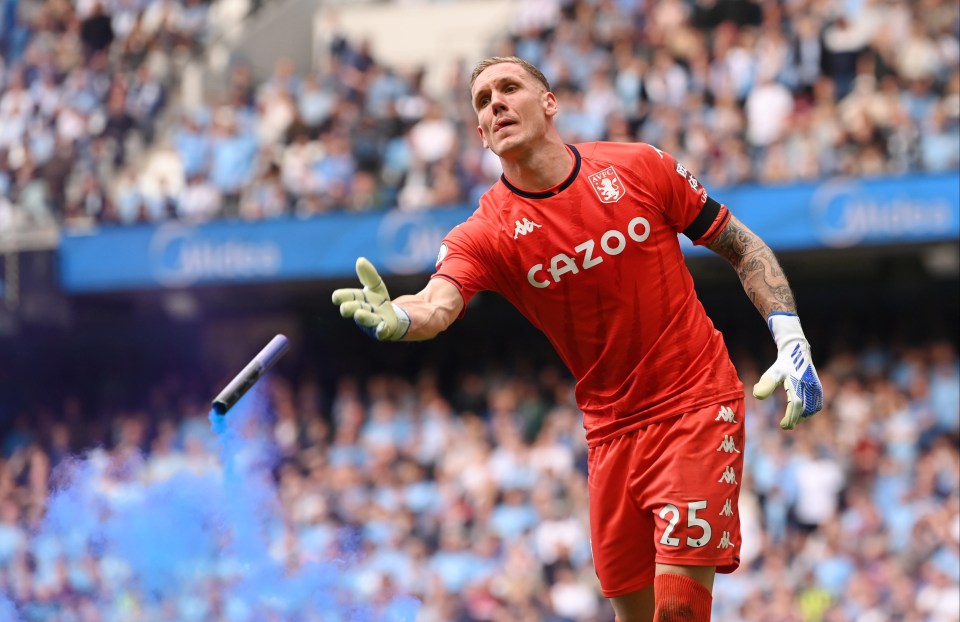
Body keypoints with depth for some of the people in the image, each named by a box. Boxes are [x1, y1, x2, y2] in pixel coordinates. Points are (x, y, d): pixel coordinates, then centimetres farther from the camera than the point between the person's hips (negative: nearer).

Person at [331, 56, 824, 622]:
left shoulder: (640, 167, -6)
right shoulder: (486, 234, -6)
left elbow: (741, 246, 5)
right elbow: (438, 304, -27)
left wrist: (792, 341, -5)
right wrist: (396, 318, -51)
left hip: (698, 409, -2)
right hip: (612, 430, 2)